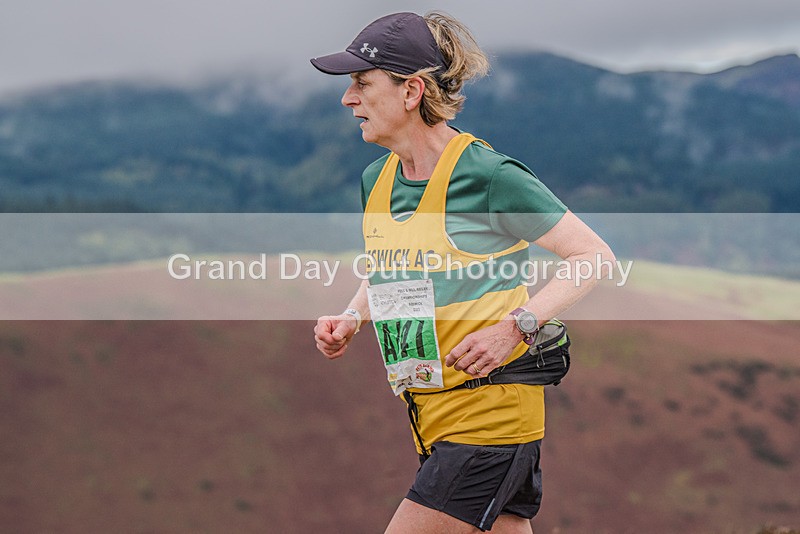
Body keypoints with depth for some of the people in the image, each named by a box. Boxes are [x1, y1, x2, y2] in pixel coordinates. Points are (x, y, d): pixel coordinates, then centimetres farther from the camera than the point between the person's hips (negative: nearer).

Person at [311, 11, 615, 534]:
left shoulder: (489, 176, -15)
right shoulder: (376, 181, 8)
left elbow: (596, 256, -12)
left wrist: (514, 327, -21)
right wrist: (350, 319, 6)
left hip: (491, 409, -7)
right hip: (432, 412, 7)